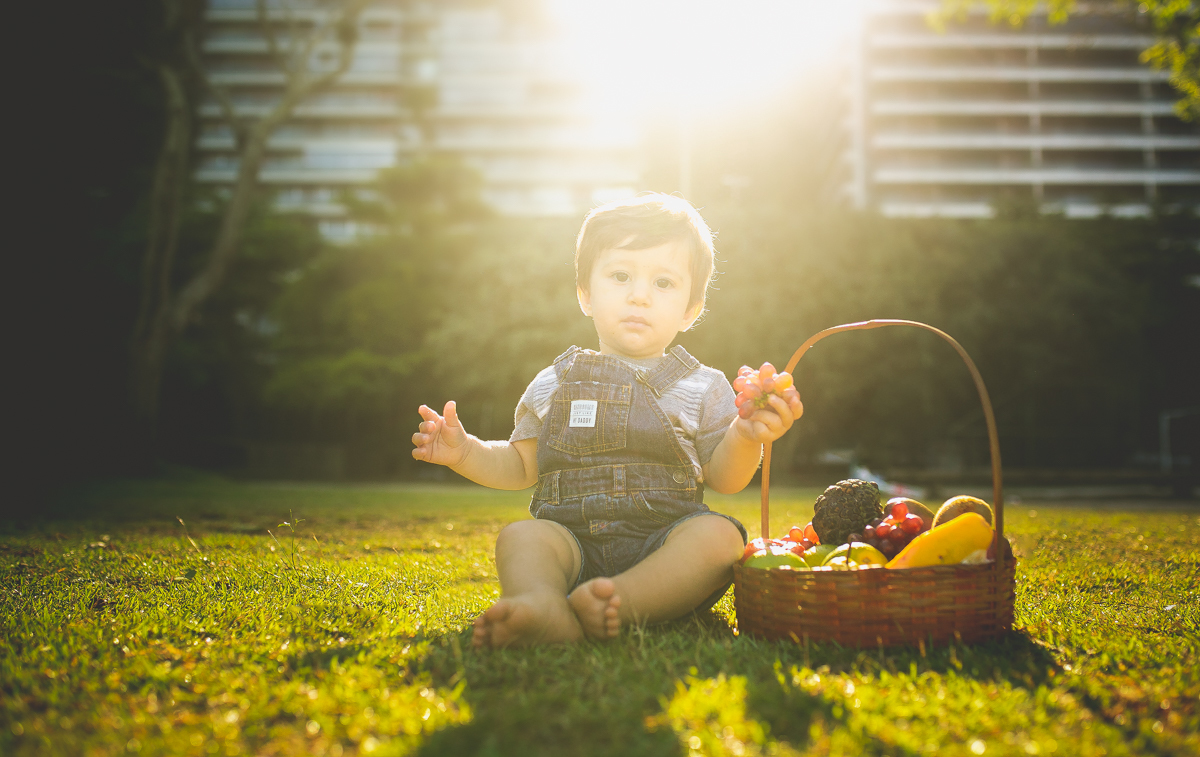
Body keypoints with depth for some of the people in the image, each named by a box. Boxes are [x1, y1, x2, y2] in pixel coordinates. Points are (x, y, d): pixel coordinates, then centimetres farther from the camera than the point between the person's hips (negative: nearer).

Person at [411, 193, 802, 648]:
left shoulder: (703, 387, 11)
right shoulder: (554, 384, 15)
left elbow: (724, 479, 6)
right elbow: (520, 466, 22)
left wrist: (746, 438, -16)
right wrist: (465, 452, 4)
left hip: (662, 546, -1)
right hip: (572, 543, 1)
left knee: (719, 535, -29)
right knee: (518, 537, -27)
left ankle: (623, 603, -48)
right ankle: (546, 612, -57)